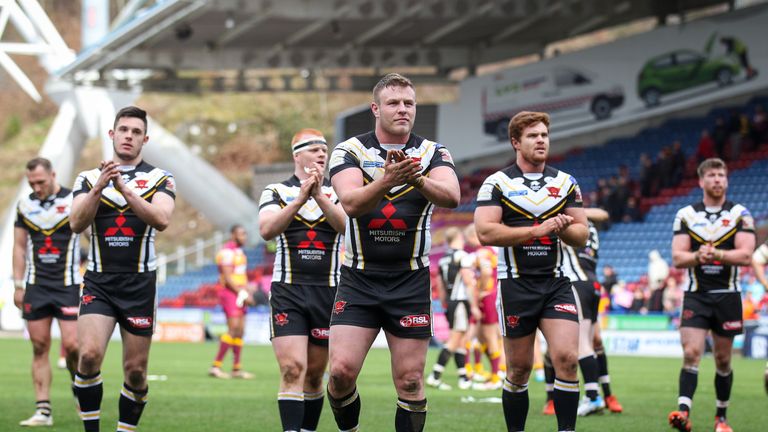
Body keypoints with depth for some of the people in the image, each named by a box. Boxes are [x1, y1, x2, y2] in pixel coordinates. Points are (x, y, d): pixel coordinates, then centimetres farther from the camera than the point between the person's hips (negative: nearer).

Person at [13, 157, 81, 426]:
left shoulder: (74, 202, -4)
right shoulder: (25, 205, 8)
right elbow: (19, 247, 14)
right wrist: (18, 286, 9)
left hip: (67, 285, -3)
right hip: (35, 287, 3)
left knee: (71, 346, -10)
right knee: (39, 348, 1)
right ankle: (43, 411, 2)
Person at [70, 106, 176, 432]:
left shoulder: (160, 179, 5)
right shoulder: (88, 178, 8)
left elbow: (161, 220, -14)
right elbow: (76, 224, -6)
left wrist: (124, 188, -23)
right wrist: (99, 188, -20)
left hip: (139, 283, 0)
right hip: (98, 282, 0)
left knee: (135, 370, 1)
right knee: (90, 354, -20)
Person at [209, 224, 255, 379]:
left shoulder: (239, 252, 18)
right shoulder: (227, 252, -13)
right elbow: (228, 278, -19)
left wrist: (248, 294, 12)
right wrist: (242, 294, -18)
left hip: (239, 295, 10)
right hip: (230, 294, -10)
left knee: (240, 331, 7)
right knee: (233, 330, -15)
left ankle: (237, 368, 10)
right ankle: (216, 366, -13)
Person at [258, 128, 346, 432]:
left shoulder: (337, 192, 8)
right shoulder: (275, 192, 4)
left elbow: (346, 225, -11)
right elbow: (266, 230, -13)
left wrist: (320, 196, -23)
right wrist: (300, 199, -22)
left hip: (327, 291, 2)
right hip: (288, 292, -2)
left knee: (314, 374, 8)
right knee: (292, 370, -15)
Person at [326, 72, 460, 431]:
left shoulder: (433, 153, 2)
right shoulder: (349, 151, -1)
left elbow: (451, 197, -17)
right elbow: (351, 203, -19)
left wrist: (417, 178, -37)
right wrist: (386, 181, -39)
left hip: (410, 281, 1)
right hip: (358, 280, -1)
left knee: (410, 382, 0)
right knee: (341, 370, -12)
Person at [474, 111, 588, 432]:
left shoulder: (566, 183, 10)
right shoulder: (497, 183, -2)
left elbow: (581, 236, 10)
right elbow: (485, 232, -14)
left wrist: (564, 228, -13)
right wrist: (538, 230, -18)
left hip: (556, 284, 2)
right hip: (516, 284, -2)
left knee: (567, 358, -14)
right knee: (519, 369, 4)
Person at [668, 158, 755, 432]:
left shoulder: (740, 214, 1)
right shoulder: (685, 215, 4)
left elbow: (746, 255, -10)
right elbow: (677, 258, -1)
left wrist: (716, 254, -24)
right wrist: (697, 256, -22)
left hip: (727, 295, 0)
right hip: (695, 295, 0)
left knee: (723, 360, 7)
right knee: (691, 353, -15)